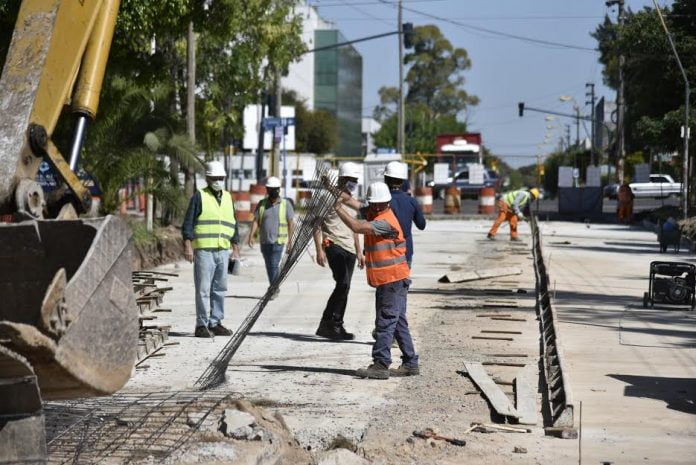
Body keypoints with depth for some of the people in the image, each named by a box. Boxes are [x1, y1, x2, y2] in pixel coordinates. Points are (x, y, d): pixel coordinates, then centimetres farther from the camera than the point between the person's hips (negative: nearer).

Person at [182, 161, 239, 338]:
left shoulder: (227, 198, 15)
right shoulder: (199, 197, -1)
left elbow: (232, 225, 20)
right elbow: (188, 224, -5)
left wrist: (236, 248, 15)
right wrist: (187, 246, -15)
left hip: (223, 250, 6)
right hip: (203, 250, -6)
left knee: (220, 289, 7)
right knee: (203, 289, -6)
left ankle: (215, 323, 13)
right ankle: (202, 325, -3)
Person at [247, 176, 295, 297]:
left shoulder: (286, 204, 0)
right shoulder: (262, 204, 7)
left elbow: (291, 223, 0)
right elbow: (256, 220, 3)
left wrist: (290, 240, -4)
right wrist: (251, 235, -10)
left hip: (278, 241, -4)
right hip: (264, 241, 4)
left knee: (274, 265, -13)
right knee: (269, 267, 11)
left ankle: (273, 290, -8)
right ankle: (274, 289, 24)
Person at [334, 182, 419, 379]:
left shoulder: (385, 221, -19)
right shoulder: (374, 216, 12)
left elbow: (357, 226, -27)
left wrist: (339, 209, -19)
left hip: (393, 281, -10)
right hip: (387, 281, 10)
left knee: (386, 322, -9)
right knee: (398, 323, 13)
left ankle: (381, 365, -8)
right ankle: (410, 363, 19)